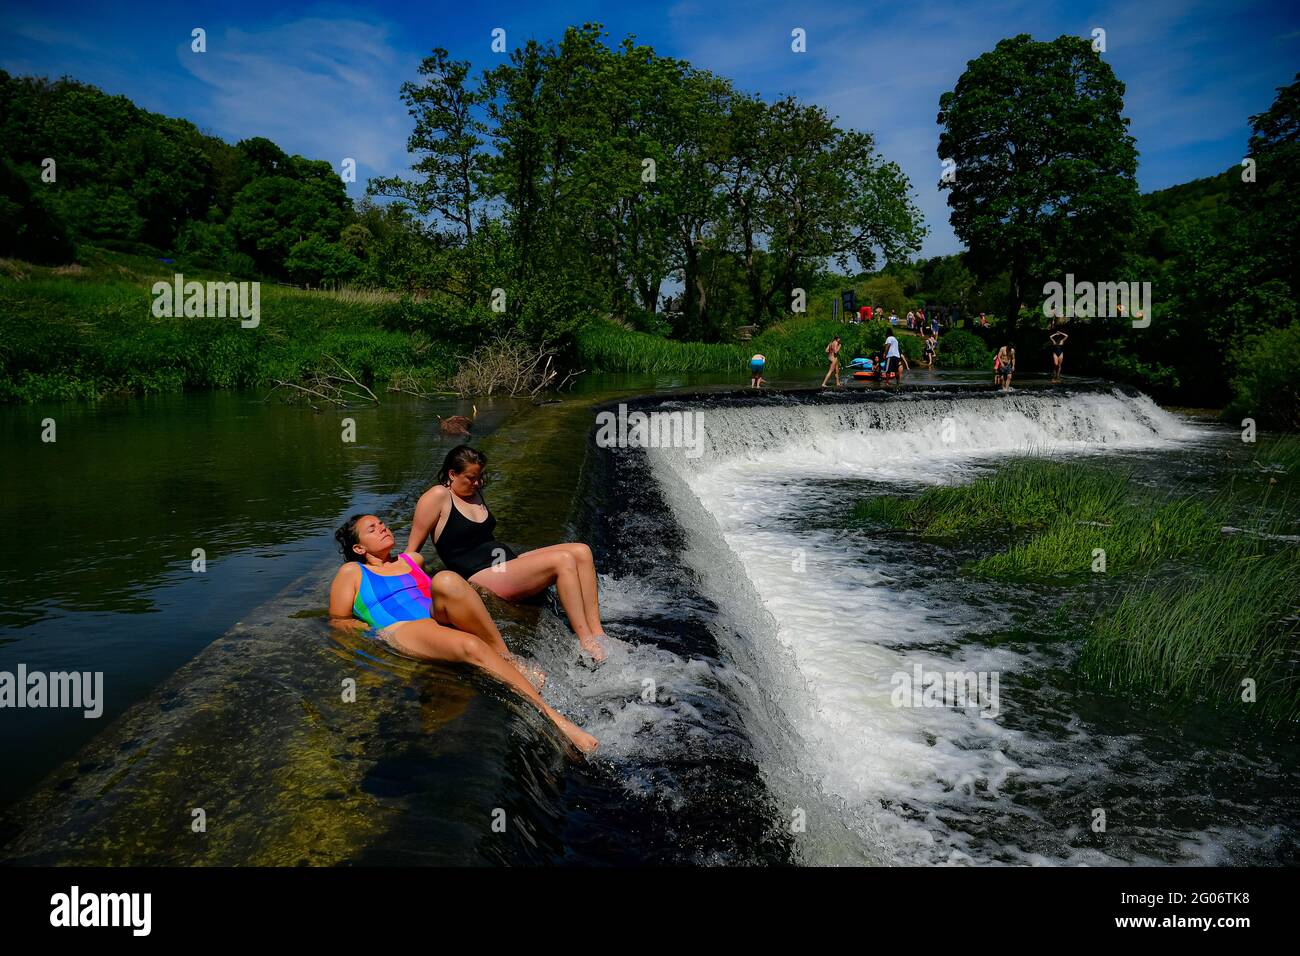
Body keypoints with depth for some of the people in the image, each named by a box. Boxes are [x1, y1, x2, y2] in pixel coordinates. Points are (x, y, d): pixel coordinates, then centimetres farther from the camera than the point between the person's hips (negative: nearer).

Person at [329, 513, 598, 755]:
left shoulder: (412, 560, 32)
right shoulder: (352, 572, 17)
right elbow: (337, 621, 11)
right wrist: (375, 627, -1)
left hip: (441, 622, 5)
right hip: (401, 632, -4)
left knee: (446, 580, -32)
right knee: (472, 647, -36)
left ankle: (507, 657, -26)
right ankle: (554, 719, -42)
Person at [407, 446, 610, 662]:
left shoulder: (474, 492, 20)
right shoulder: (438, 496, -5)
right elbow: (412, 550, -5)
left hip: (507, 564, 9)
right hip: (479, 576, -9)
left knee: (581, 552, -12)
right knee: (563, 560, -27)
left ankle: (598, 634, -18)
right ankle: (587, 643, -27)